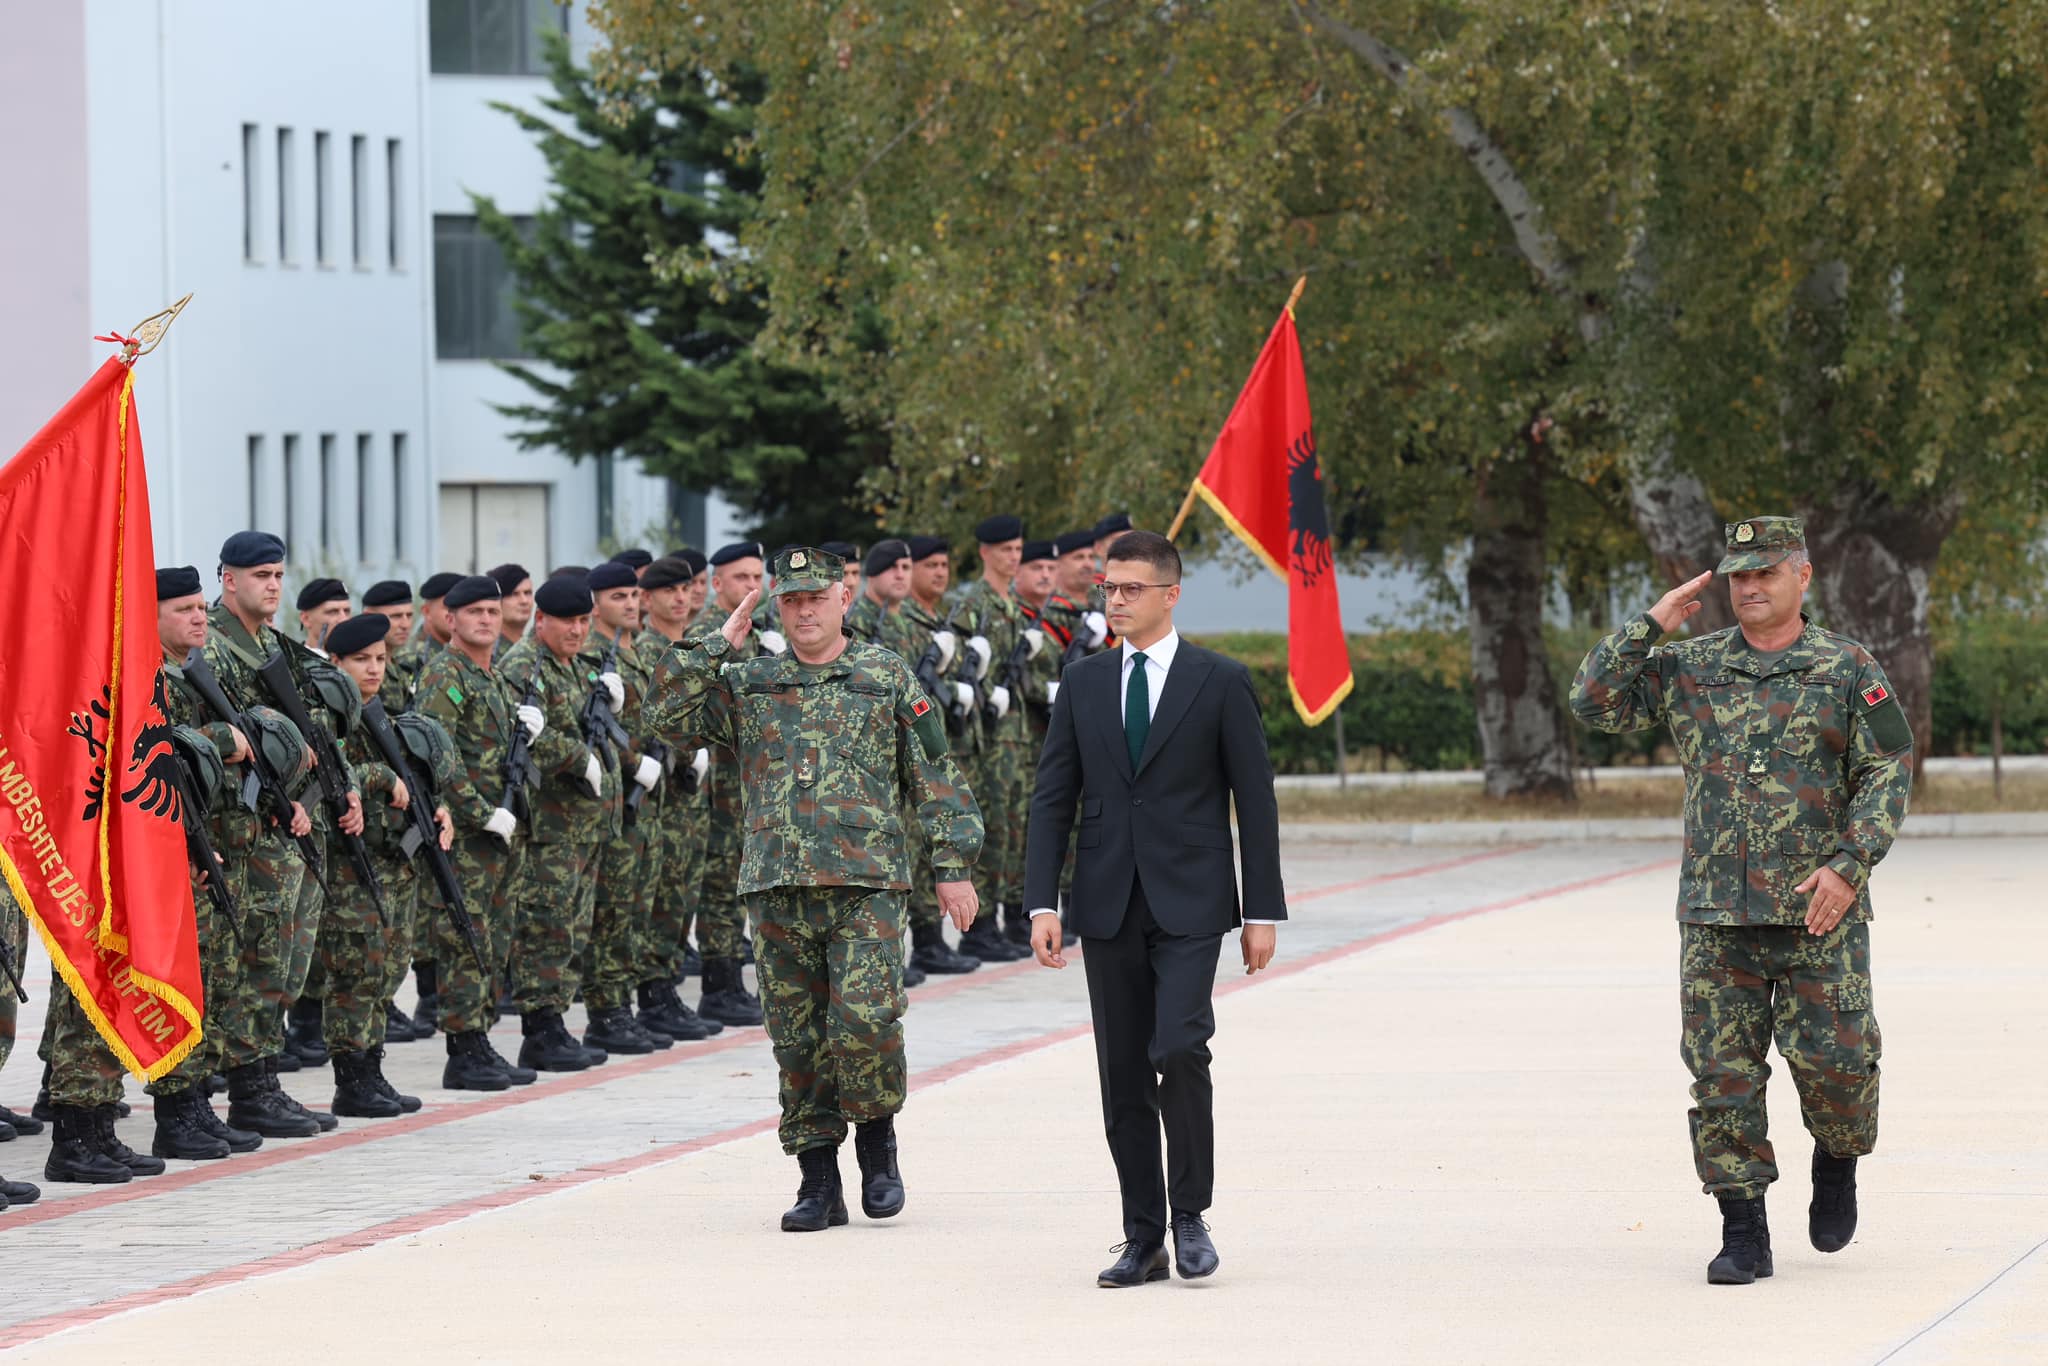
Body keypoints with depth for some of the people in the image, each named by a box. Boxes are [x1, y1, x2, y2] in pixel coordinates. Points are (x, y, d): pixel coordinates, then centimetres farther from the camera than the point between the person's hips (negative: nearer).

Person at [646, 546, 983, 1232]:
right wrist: (721, 645, 0)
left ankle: (877, 1138, 10)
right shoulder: (747, 685, 13)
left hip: (867, 886, -3)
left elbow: (934, 779, 7)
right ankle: (819, 1181, 11)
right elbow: (668, 713, 1)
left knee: (865, 1023, -16)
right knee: (797, 1041, 4)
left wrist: (952, 866, 1)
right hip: (776, 888, 3)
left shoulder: (888, 676, 8)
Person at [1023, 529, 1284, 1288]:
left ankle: (1190, 1213, -3)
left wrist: (1263, 911, -3)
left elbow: (1255, 799, 0)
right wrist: (1042, 902, -2)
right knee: (1123, 1078, 4)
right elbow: (1052, 797, 8)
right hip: (1109, 905, 4)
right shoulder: (1083, 682, 9)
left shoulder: (1220, 682, 0)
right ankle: (1144, 1239, 11)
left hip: (1188, 903, -4)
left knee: (1179, 1049, -19)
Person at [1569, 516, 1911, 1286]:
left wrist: (1848, 865, -13)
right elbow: (1595, 702, 6)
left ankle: (1837, 1162, 25)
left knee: (1833, 1059, -6)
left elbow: (1888, 774, -2)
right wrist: (1651, 627, -1)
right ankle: (1744, 1235, 5)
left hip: (1819, 911, -2)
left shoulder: (1849, 670, 2)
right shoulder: (1689, 669, 10)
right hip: (1716, 913, 2)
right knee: (1722, 1074, -1)